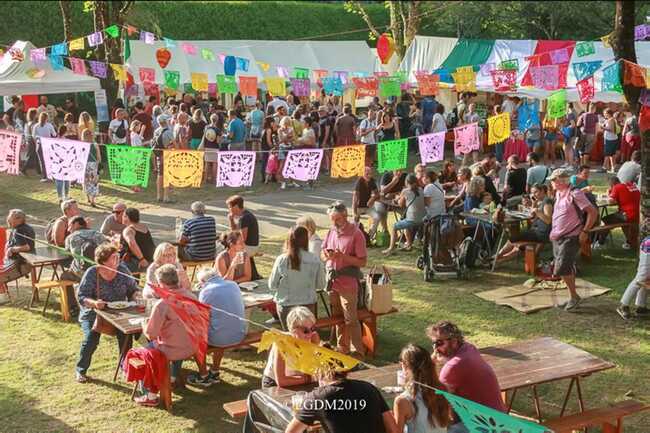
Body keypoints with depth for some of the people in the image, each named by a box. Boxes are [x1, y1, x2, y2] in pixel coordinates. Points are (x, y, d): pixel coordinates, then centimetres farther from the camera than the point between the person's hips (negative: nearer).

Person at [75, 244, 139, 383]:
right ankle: (81, 370, 6)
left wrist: (135, 297, -15)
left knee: (126, 334, -21)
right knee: (91, 339, -20)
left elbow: (133, 289, 6)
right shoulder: (92, 273, -13)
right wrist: (94, 303, -33)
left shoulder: (123, 270, -3)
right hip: (93, 313, -2)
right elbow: (81, 297, -14)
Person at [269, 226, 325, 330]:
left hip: (285, 306, 0)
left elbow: (272, 286, -2)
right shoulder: (315, 260, -12)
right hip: (307, 305, 0)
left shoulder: (281, 260, -12)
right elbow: (321, 285, 0)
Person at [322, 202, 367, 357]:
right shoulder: (331, 232, 8)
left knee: (350, 319, -4)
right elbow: (323, 253, 16)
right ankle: (342, 348, 30)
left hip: (348, 283, -7)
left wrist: (343, 256, -24)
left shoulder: (356, 234, -13)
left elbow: (363, 262, -14)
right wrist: (327, 255, -8)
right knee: (337, 317, 17)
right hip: (332, 281, 7)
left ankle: (360, 351, 6)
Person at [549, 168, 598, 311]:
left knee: (562, 269, -15)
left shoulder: (574, 195, -16)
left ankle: (574, 296, 0)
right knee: (568, 269, 13)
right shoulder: (558, 194, 10)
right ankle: (573, 297, 23)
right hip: (557, 238, 8)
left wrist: (585, 232, -17)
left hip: (570, 238, -8)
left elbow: (593, 212, -17)